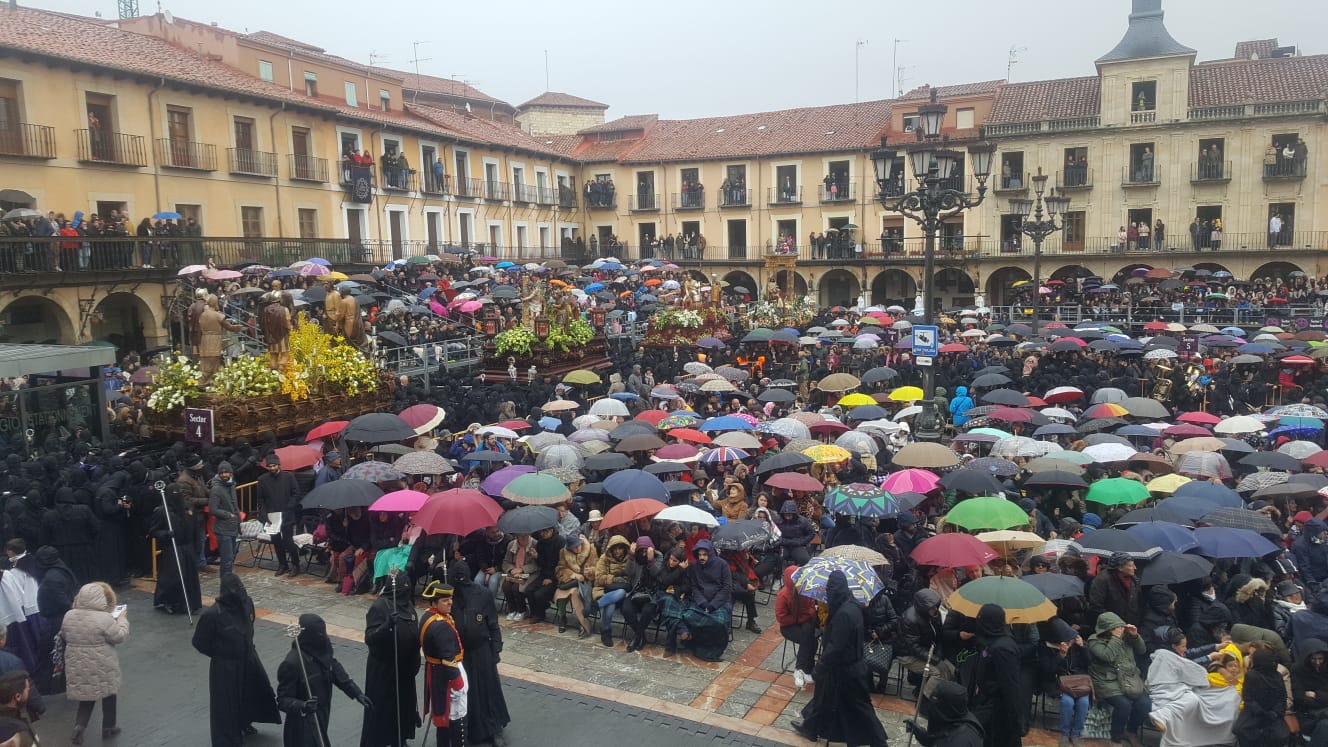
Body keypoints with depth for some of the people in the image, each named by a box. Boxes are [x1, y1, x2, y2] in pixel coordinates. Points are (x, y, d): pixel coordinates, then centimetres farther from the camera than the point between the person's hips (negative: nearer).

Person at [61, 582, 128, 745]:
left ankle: (79, 725, -2)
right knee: (108, 694, 14)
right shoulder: (104, 618, -22)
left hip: (78, 665, 4)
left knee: (86, 695, 17)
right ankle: (108, 728, 25)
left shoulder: (69, 616, -3)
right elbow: (120, 637, -15)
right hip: (102, 666, -4)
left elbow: (64, 636, 11)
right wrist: (122, 619, -3)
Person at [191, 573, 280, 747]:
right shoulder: (212, 614, -30)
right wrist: (223, 654, -6)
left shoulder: (246, 602, -12)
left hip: (249, 659, 7)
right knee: (227, 704, 10)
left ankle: (244, 724, 52)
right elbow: (199, 642, -15)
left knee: (256, 691, 24)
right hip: (226, 667, -6)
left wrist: (248, 647, 11)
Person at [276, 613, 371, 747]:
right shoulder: (292, 663, -28)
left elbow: (337, 672, 7)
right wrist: (302, 706, -40)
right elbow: (282, 700, -21)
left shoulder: (323, 649, -7)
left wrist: (357, 693, 0)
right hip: (303, 726, -7)